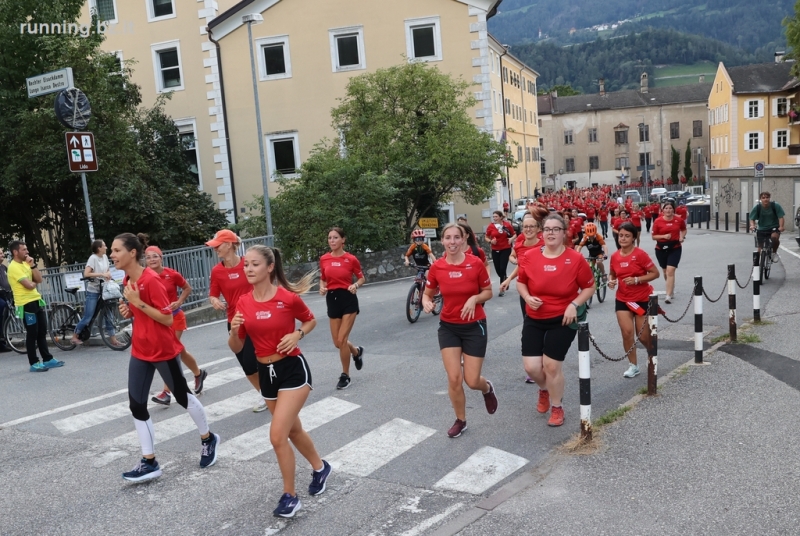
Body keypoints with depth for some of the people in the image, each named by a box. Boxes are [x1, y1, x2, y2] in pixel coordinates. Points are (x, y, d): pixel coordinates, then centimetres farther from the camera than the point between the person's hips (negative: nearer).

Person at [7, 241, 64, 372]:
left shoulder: (25, 263, 13)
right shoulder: (13, 267, -15)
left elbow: (39, 279, 7)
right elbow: (29, 285, -21)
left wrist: (32, 265, -4)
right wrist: (34, 282, 1)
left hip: (36, 301, 9)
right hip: (26, 304, -9)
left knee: (42, 332, 12)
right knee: (32, 334, -3)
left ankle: (48, 359, 19)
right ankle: (34, 363, 5)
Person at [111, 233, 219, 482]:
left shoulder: (151, 279, -22)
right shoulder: (128, 281, 4)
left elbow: (167, 318, -22)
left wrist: (138, 303, -25)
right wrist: (129, 310, -2)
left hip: (163, 351, -8)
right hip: (139, 351, 8)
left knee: (182, 396, 10)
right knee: (136, 404, 3)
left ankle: (208, 439, 33)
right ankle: (149, 462, 12)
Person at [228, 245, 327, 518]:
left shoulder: (288, 297, -15)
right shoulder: (243, 302, -3)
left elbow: (310, 320, 4)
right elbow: (236, 348, 1)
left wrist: (297, 335, -15)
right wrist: (234, 330, -19)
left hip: (293, 369, -6)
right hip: (266, 373, 6)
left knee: (277, 435, -11)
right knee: (293, 430, 21)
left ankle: (290, 496, 8)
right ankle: (320, 467, 47)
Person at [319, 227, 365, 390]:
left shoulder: (351, 259, -7)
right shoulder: (324, 259, 2)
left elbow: (361, 278, 4)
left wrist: (355, 285, -15)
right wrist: (322, 288, -6)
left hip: (348, 299, -4)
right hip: (332, 300, 4)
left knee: (342, 339, -8)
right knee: (337, 342, 8)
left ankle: (345, 376, 10)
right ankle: (357, 351, 43)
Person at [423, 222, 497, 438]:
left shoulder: (475, 264, -12)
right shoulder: (436, 267, -7)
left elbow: (488, 292, 0)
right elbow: (427, 293, 7)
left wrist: (475, 298, -20)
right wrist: (426, 302, -16)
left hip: (474, 326, -2)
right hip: (448, 327, 2)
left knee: (472, 381, 0)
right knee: (454, 379, -2)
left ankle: (487, 388, 39)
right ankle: (460, 420, 23)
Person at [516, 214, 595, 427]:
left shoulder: (575, 258, -11)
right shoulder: (530, 256, -5)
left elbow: (589, 287, -1)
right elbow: (520, 282, 9)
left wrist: (574, 304, -15)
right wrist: (527, 298, -10)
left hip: (562, 320, -3)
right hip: (534, 320, 3)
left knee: (552, 365, -1)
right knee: (531, 366, -1)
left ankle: (557, 408, 25)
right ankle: (544, 389, 36)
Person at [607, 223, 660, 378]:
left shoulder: (640, 254, -15)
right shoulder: (614, 256, -2)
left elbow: (655, 273, -12)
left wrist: (637, 280, -24)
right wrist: (611, 281, -8)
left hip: (643, 299, -3)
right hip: (623, 300, 3)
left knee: (643, 336, 5)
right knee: (627, 332, -9)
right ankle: (633, 366, 7)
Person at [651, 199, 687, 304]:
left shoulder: (679, 220, -2)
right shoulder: (658, 221, -6)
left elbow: (684, 229, 18)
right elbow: (654, 236, -1)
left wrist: (682, 237, -1)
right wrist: (663, 236, -18)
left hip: (675, 248, -1)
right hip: (661, 249, 2)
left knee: (670, 271, -15)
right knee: (665, 271, 17)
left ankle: (668, 296, -15)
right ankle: (671, 289, 43)